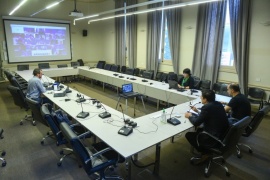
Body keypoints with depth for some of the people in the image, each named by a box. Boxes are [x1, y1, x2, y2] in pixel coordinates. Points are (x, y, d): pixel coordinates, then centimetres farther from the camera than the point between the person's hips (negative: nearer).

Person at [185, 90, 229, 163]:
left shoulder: (207, 107, -23)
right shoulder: (218, 104, 3)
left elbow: (196, 123, -15)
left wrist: (190, 116, 3)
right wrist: (198, 112, 21)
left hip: (214, 139, -9)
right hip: (223, 135, 9)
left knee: (188, 135, 7)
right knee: (199, 130, 27)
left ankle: (204, 153, 13)